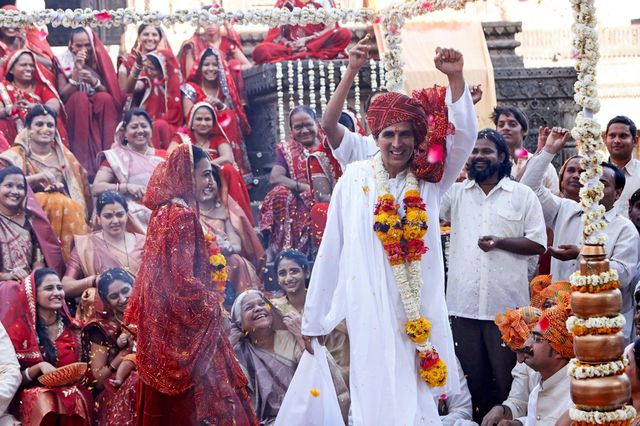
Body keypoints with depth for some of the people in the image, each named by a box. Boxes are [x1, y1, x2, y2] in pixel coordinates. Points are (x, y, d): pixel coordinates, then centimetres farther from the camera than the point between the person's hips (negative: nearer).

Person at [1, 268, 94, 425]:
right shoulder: (19, 329, 0)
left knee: (78, 401, -32)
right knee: (45, 403, -35)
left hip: (70, 390, 2)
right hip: (34, 394, -2)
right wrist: (39, 367, -18)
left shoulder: (72, 328, 10)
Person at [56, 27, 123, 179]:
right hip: (74, 113, -1)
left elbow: (112, 93, -1)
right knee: (79, 97, -32)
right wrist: (77, 70, -20)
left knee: (105, 98, -29)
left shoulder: (100, 59, 3)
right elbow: (63, 95, -11)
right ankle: (85, 163, -41)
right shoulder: (64, 61, -2)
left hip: (101, 112, 1)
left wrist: (94, 82, -20)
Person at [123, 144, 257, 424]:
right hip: (184, 327, -9)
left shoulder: (163, 211, 11)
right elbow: (183, 279, -20)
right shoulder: (183, 215, -15)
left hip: (160, 323, 9)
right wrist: (212, 301, -6)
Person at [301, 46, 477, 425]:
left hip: (420, 310, 2)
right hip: (370, 309, -1)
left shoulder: (429, 181, 3)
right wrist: (314, 319, 4)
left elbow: (464, 138, -9)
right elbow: (330, 251, 2)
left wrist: (456, 78, -21)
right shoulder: (355, 179, -1)